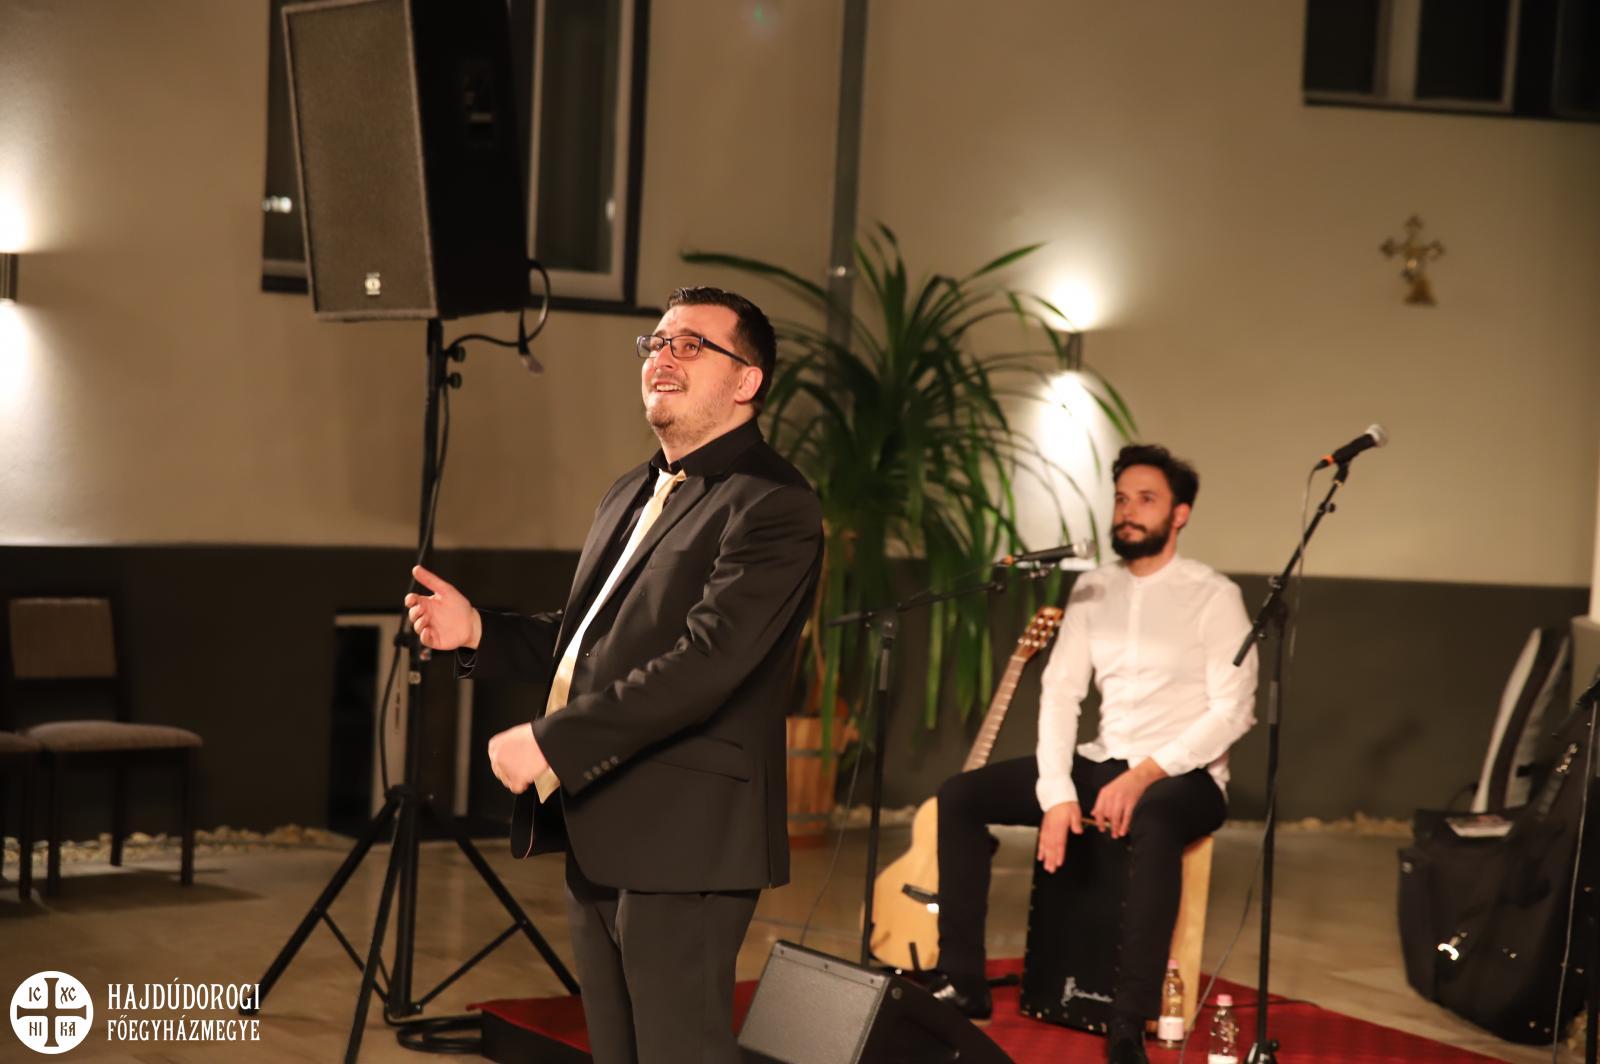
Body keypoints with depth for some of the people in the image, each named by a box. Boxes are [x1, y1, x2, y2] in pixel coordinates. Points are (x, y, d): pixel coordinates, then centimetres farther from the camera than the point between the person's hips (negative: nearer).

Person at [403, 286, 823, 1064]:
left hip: (682, 840, -9)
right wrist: (478, 632, 8)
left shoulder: (771, 505, -12)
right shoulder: (631, 494, 19)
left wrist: (551, 741, -24)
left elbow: (706, 660, -23)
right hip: (597, 835, 9)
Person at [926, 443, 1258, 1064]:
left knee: (1152, 821, -42)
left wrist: (1144, 774, -25)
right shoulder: (1092, 589, 9)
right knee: (960, 796, -9)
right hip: (1101, 764, 6)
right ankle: (963, 983, -5)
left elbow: (1233, 710, -15)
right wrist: (1056, 794, -11)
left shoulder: (1213, 595, -7)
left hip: (1183, 775, -6)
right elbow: (1060, 691, 3)